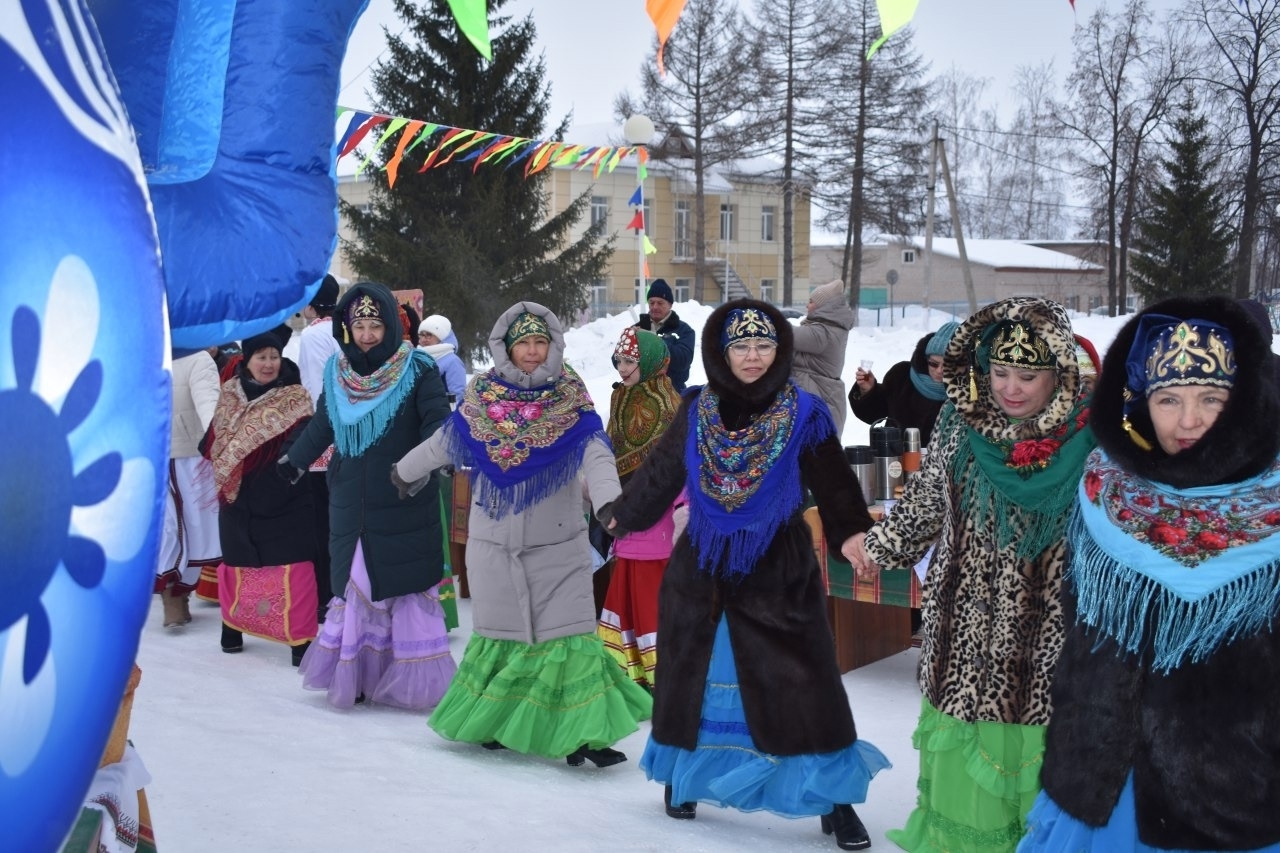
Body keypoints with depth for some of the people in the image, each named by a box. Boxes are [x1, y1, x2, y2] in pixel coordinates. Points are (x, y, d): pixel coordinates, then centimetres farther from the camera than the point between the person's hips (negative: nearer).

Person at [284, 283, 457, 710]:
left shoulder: (417, 370, -8)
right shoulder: (337, 373, 5)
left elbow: (437, 423, -15)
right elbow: (321, 426, 18)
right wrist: (291, 462, 20)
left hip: (405, 509, -4)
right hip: (352, 507, 4)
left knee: (407, 587, 1)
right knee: (354, 588, 9)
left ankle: (413, 681, 9)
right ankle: (353, 677, 19)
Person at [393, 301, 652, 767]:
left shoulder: (572, 405, -7)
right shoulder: (480, 402, -1)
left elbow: (597, 460, -21)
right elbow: (440, 445, 16)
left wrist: (608, 505, -39)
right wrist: (404, 471, 30)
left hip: (558, 547, -2)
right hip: (494, 545, 2)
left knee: (567, 636, -7)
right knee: (499, 634, 12)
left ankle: (584, 732, -4)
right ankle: (491, 722, 27)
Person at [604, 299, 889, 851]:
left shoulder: (803, 414, -8)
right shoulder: (696, 410, 0)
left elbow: (834, 484, -15)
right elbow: (660, 474, 12)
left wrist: (851, 533, -31)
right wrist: (622, 516, 20)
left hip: (780, 572, -3)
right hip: (702, 569, 3)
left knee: (804, 684, -3)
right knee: (692, 676, 14)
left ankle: (835, 799, 10)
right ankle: (684, 776, 34)